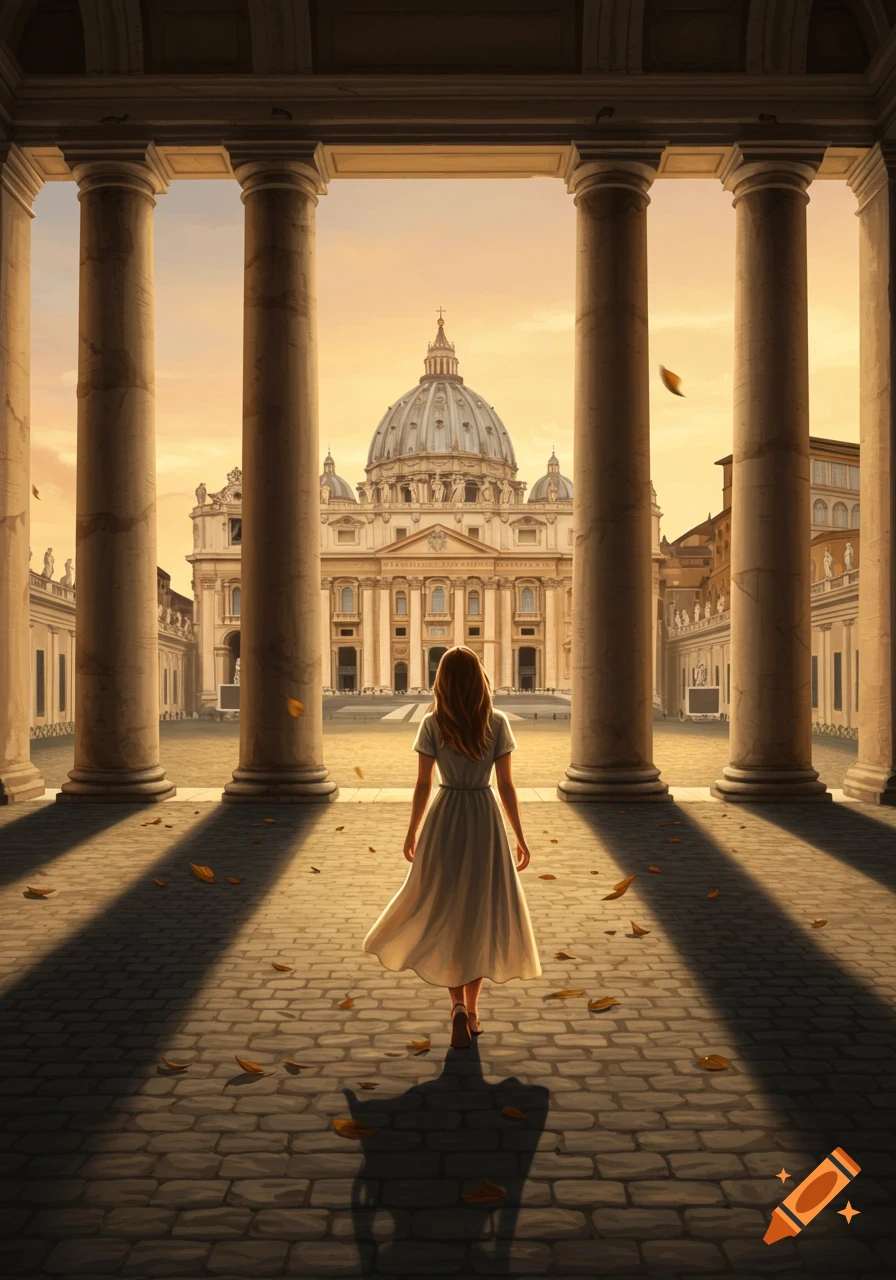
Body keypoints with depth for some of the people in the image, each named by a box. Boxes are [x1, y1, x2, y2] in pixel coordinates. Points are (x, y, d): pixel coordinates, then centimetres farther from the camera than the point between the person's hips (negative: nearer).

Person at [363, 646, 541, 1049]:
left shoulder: (432, 724, -7)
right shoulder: (497, 723, -5)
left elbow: (423, 785, -3)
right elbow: (506, 785, -4)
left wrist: (411, 832, 10)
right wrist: (519, 837, 5)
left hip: (444, 822, 0)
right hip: (485, 821, 1)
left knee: (445, 913, 11)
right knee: (479, 916, 13)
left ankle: (458, 1005, -5)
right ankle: (471, 1009, 20)